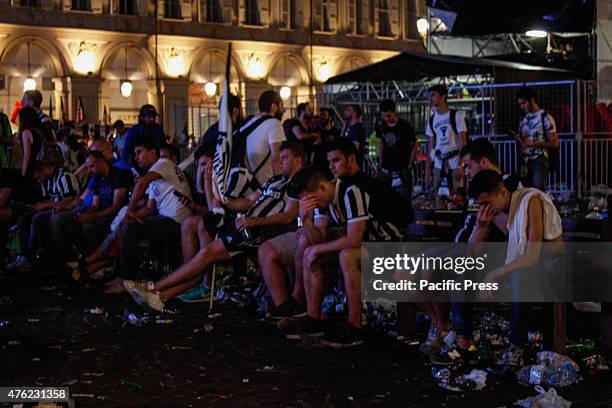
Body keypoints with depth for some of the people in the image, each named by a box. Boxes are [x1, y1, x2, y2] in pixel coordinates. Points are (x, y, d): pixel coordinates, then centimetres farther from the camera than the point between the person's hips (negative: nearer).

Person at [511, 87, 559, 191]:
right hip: (525, 160, 6)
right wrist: (518, 139, -2)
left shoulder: (545, 118, -4)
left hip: (539, 160, -6)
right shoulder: (523, 118, 15)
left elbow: (555, 143, -7)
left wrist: (534, 144, -17)